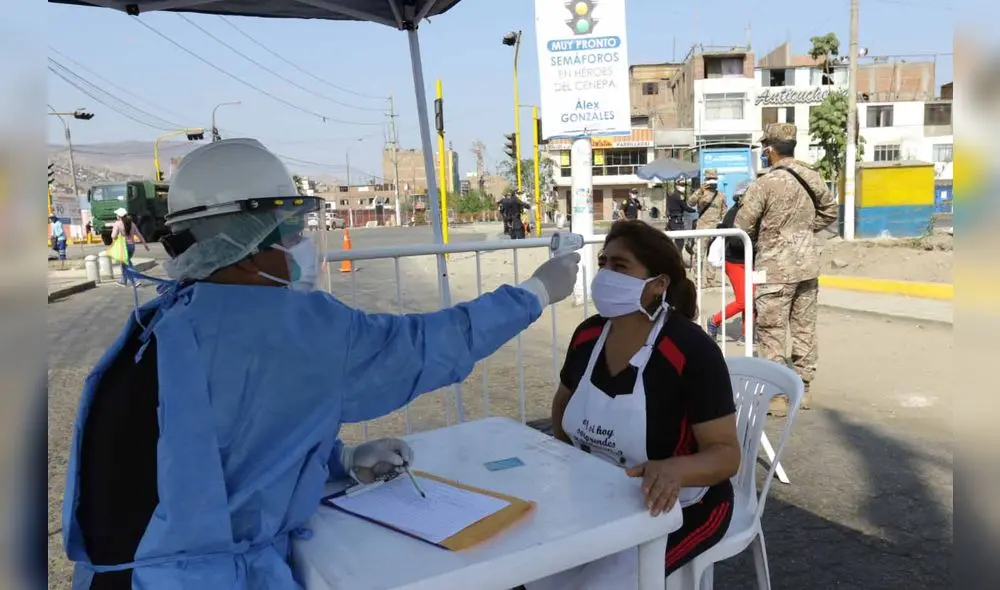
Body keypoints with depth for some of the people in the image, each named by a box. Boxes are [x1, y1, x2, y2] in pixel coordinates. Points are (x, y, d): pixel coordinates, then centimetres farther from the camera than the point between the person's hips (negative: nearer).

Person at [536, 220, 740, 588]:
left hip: (679, 505, -5)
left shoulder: (692, 350, -24)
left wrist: (675, 470, -43)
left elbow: (726, 454, -23)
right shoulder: (587, 335, -6)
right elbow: (564, 403, 14)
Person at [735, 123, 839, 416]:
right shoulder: (812, 177, 3)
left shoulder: (765, 183, -16)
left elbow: (741, 226, -12)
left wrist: (759, 237, 8)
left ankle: (776, 395, 7)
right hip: (808, 264, 7)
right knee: (804, 329, 14)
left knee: (772, 333, 2)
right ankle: (802, 388, 24)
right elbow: (830, 210, 17)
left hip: (775, 269, -6)